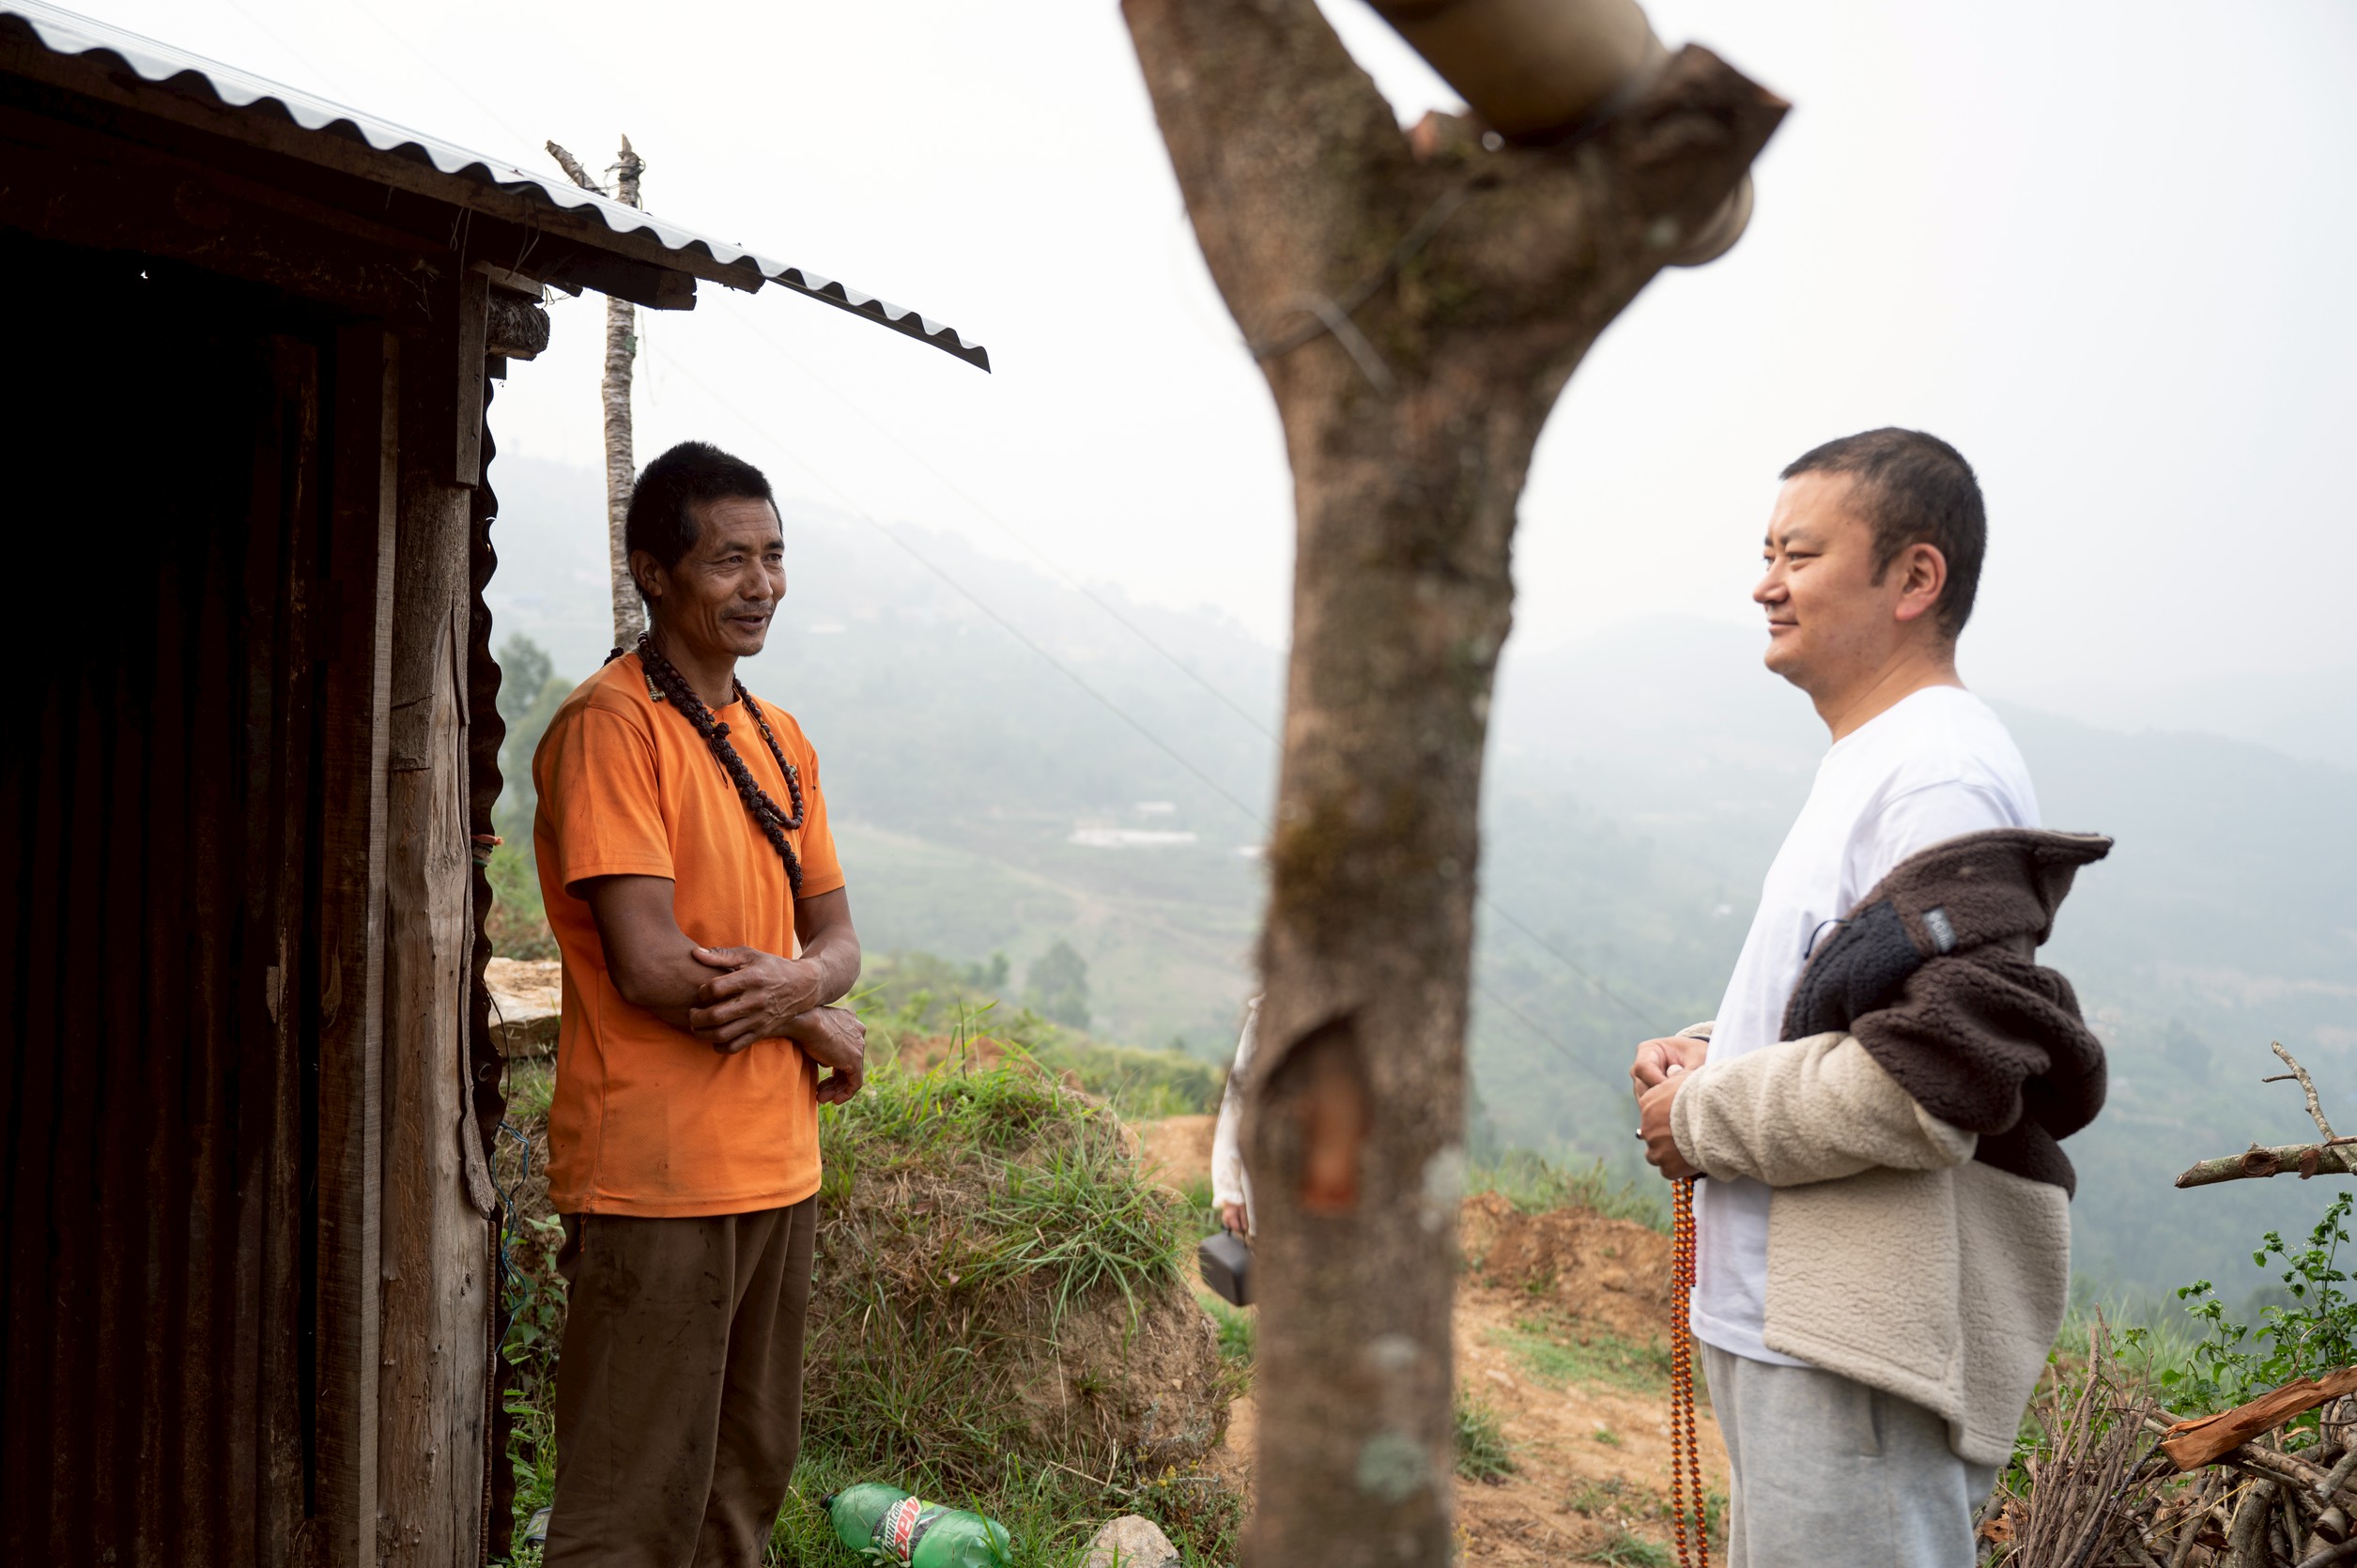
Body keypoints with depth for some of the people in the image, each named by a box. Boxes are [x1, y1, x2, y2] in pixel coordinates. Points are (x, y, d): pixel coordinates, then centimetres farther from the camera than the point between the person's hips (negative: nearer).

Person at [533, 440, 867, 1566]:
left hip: (777, 1166, 8)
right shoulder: (608, 725, -12)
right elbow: (647, 967, -19)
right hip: (655, 1175, -7)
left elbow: (838, 938, 12)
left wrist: (797, 978, -12)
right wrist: (819, 1030, -7)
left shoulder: (780, 738, 12)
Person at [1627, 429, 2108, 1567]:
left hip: (1856, 1347, -10)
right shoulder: (1867, 761, 15)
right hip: (1787, 1323, 10)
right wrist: (1706, 1051, 6)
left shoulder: (1940, 772, -17)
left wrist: (1704, 1118, -14)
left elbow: (1940, 1077, -26)